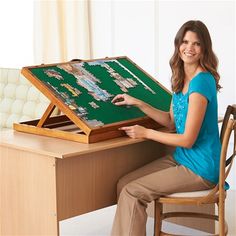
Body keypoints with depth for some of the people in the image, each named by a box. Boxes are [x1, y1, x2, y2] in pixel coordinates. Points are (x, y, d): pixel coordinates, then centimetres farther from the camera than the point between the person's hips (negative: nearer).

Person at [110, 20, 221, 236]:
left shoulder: (201, 82, -21)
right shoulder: (181, 79, 8)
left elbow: (188, 139, -19)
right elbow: (172, 121, 14)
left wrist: (146, 133, -10)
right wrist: (137, 103, 7)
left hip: (200, 169, -9)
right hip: (181, 158, 9)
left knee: (132, 192, -12)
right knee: (124, 183, -1)